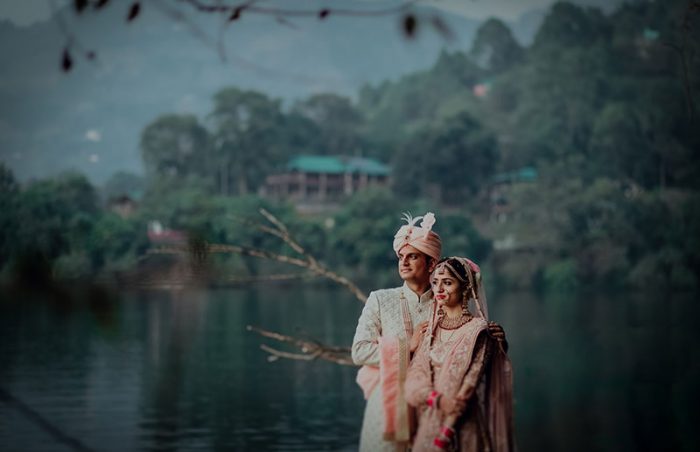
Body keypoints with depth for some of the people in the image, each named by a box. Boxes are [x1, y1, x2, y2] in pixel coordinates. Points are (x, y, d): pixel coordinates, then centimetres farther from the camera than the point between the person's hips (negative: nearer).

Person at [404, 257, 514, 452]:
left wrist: (445, 432, -18)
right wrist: (437, 399, -21)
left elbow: (471, 382, -12)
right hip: (428, 421, 5)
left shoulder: (478, 330, -7)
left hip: (463, 425, -5)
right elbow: (415, 373, -1)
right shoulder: (433, 329, 9)